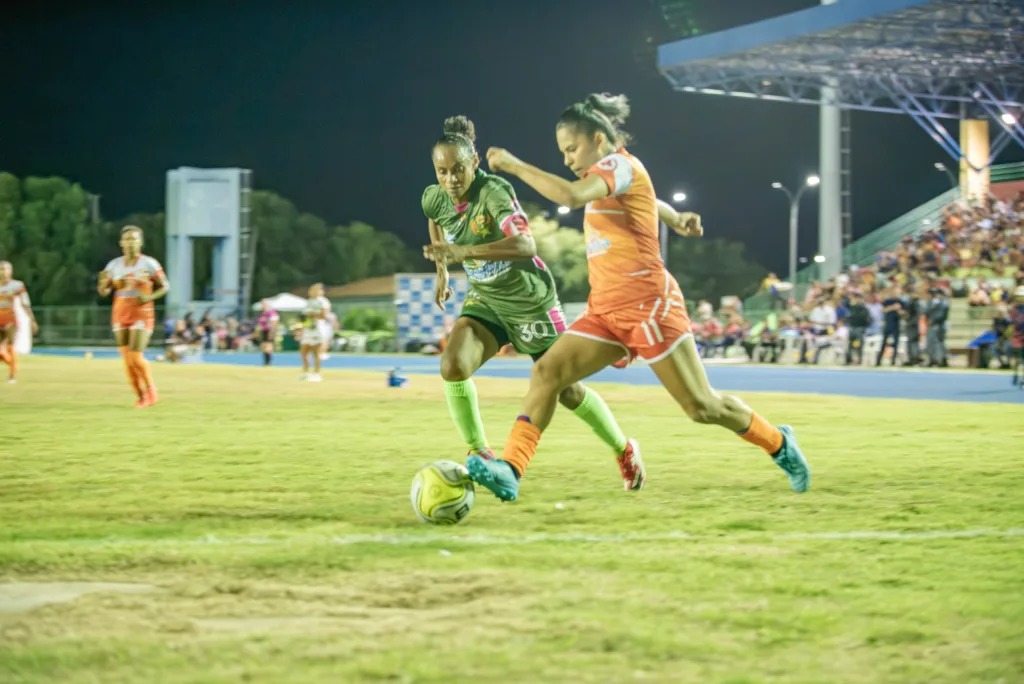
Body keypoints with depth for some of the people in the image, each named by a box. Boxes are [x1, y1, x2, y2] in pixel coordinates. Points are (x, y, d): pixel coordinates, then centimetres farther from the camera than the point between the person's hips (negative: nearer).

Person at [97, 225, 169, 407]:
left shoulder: (149, 264, -6)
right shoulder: (114, 265, 3)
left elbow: (165, 286, 1)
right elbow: (103, 291, 6)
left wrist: (149, 297, -17)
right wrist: (103, 282, -17)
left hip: (141, 316, -4)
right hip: (120, 317, 4)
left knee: (136, 358, -13)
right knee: (127, 361, 2)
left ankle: (151, 389, 10)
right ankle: (141, 397, 17)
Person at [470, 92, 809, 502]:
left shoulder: (622, 165, -12)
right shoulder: (603, 176, 15)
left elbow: (570, 195, -30)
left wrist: (512, 165, -24)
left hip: (647, 305, -8)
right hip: (605, 310, 8)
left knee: (702, 408, -2)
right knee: (545, 373, -13)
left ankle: (779, 444, 22)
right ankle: (509, 471, -24)